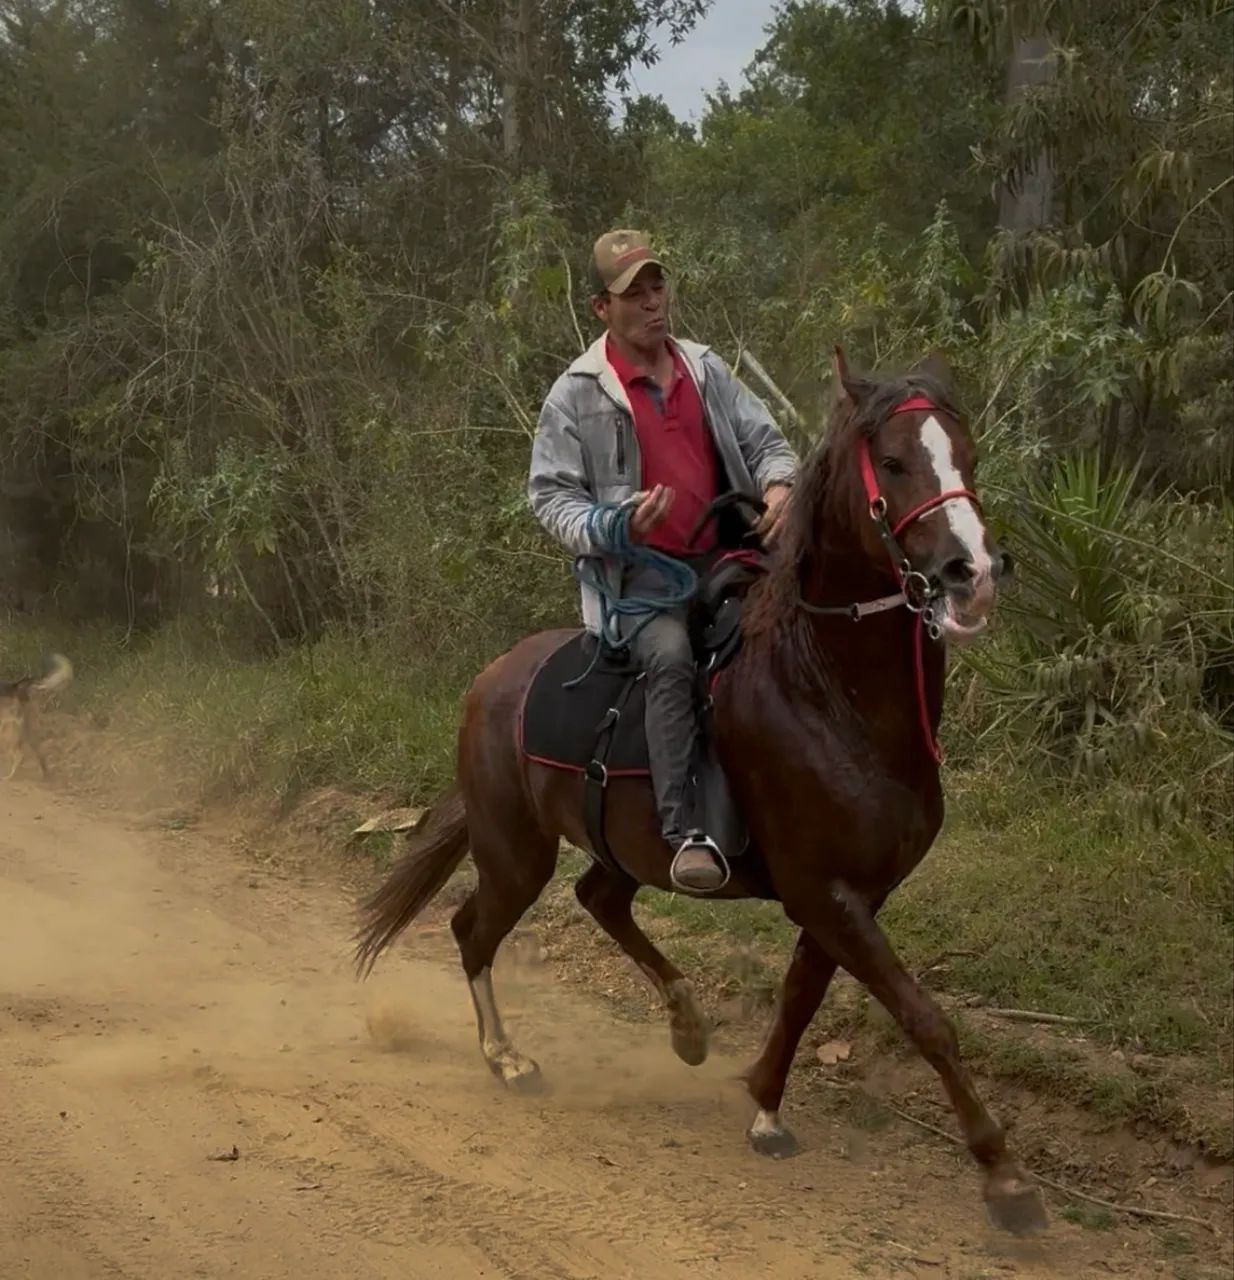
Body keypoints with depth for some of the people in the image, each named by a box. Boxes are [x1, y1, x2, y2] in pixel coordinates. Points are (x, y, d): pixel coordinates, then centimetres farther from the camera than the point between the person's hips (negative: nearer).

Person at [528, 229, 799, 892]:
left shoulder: (706, 369, 15)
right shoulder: (577, 395, 0)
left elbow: (765, 441, 17)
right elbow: (549, 493, 0)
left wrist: (779, 485, -7)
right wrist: (605, 528, -20)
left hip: (723, 560, 5)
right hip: (640, 573, -5)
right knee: (671, 653, -35)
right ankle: (685, 831, -36)